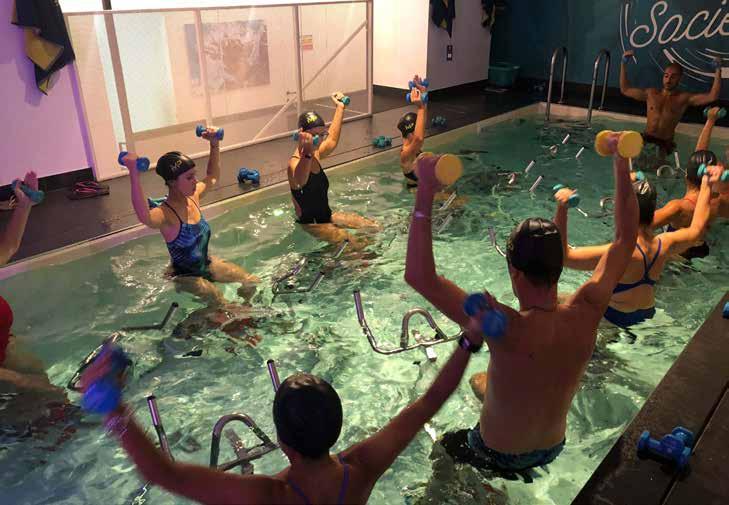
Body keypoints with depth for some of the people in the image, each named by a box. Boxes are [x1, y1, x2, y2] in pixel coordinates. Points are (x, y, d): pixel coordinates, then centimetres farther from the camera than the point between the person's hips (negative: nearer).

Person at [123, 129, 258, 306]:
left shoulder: (193, 196, -6)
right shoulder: (165, 213, -30)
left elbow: (213, 177, 15)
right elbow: (145, 217, -56)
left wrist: (214, 144, 8)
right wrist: (134, 174, -63)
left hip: (206, 263, 7)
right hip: (184, 276, -7)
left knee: (251, 282, 4)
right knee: (219, 303, -26)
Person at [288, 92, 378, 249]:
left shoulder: (316, 155, 3)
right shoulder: (295, 163, -25)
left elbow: (333, 140, 24)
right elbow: (300, 182, -50)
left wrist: (340, 107, 28)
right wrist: (307, 153, -68)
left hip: (326, 216, 9)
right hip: (309, 224, -9)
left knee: (373, 227, 8)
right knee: (356, 243, -25)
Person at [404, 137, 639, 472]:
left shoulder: (508, 329, -41)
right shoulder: (586, 314, -25)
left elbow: (419, 277, -47)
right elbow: (626, 239, -11)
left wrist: (425, 194, -46)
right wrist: (622, 162, -8)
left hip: (497, 457, -5)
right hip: (552, 451, 5)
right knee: (480, 380, 31)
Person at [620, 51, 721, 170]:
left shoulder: (683, 98, 10)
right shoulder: (651, 94, 18)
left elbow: (712, 96, 1)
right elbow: (625, 89, 23)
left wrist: (718, 70, -2)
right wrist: (624, 64, 19)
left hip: (663, 146, -2)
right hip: (644, 141, 2)